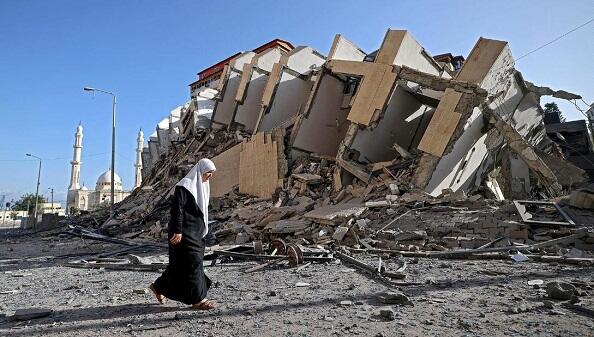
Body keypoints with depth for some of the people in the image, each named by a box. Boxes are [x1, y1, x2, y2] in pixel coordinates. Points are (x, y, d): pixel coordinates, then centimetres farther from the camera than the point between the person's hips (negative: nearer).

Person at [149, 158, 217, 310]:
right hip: (185, 232, -10)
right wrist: (178, 231, -23)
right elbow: (177, 208, -19)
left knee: (181, 263, 15)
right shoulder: (185, 185, -13)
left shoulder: (202, 186, 14)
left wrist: (202, 231, 22)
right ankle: (197, 299, 4)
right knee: (192, 262, -5)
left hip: (195, 232, 10)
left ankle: (158, 286, 31)